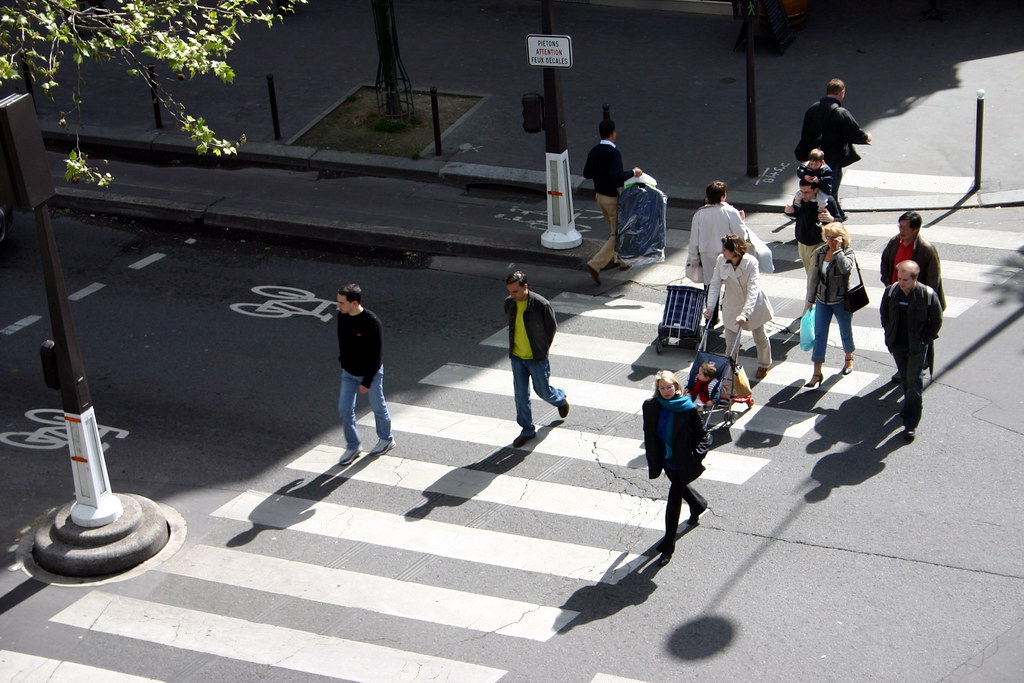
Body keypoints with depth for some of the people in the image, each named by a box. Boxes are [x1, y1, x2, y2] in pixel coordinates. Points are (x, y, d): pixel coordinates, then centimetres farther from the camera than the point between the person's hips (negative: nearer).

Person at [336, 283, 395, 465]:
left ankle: (386, 439, 37)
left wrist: (367, 382, -19)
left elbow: (377, 355, -22)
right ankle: (352, 447, 20)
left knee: (378, 408, 13)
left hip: (370, 373, -5)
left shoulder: (372, 323, -29)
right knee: (345, 409, 3)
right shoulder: (342, 316, -10)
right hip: (348, 373, 5)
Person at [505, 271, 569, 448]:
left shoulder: (541, 304, -21)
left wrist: (543, 350, -2)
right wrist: (513, 347, 10)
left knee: (543, 391, 11)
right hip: (517, 357, 4)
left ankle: (560, 399, 45)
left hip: (536, 358, -4)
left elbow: (552, 327, -8)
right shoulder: (509, 303, -7)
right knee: (521, 395, 6)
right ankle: (528, 430, 19)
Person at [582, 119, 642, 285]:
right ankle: (595, 265, -10)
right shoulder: (613, 153, -23)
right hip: (613, 198, -8)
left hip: (599, 195, 8)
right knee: (617, 235, 0)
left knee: (616, 229, 24)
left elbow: (586, 174, 6)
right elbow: (616, 176, -32)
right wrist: (633, 173, -19)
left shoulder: (594, 152, 0)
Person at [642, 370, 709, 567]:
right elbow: (649, 432, 8)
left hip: (682, 461, -5)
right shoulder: (651, 406, -6)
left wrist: (698, 454, -16)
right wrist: (651, 454, 6)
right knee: (680, 487, 29)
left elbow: (701, 434, -7)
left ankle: (668, 546, 3)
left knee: (674, 497, -5)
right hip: (664, 459, 5)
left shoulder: (687, 408, -16)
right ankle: (699, 506, 63)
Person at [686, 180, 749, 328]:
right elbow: (741, 235, -14)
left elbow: (694, 240, -1)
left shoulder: (699, 214, -7)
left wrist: (693, 260, 9)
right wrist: (741, 220, 5)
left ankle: (711, 319, 20)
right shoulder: (730, 212, -16)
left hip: (707, 258, 2)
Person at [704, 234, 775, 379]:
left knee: (759, 337, 22)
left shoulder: (751, 263, -31)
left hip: (753, 305, -2)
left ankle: (764, 365, 49)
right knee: (730, 343, 1)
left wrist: (745, 314, -46)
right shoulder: (721, 260, -20)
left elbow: (752, 291, -36)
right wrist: (710, 306, -31)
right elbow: (715, 284, -18)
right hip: (731, 306, 2)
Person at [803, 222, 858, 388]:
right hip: (822, 300, 3)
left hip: (841, 301, -3)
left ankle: (849, 358, 44)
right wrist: (810, 300, 10)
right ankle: (817, 373, 3)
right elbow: (814, 277, 7)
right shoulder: (820, 252, -1)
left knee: (845, 332, 16)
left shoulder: (848, 252, -13)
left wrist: (838, 249, -28)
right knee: (819, 335, 0)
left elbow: (846, 268, -35)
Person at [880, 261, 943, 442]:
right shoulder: (891, 292, -6)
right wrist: (890, 335, 7)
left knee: (914, 382, -6)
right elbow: (885, 315, 11)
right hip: (897, 345, 4)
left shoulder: (928, 295, -16)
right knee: (905, 378, 18)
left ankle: (911, 423, -2)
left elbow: (936, 321, -4)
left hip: (917, 346, -4)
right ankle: (914, 404, 43)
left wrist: (924, 340, -6)